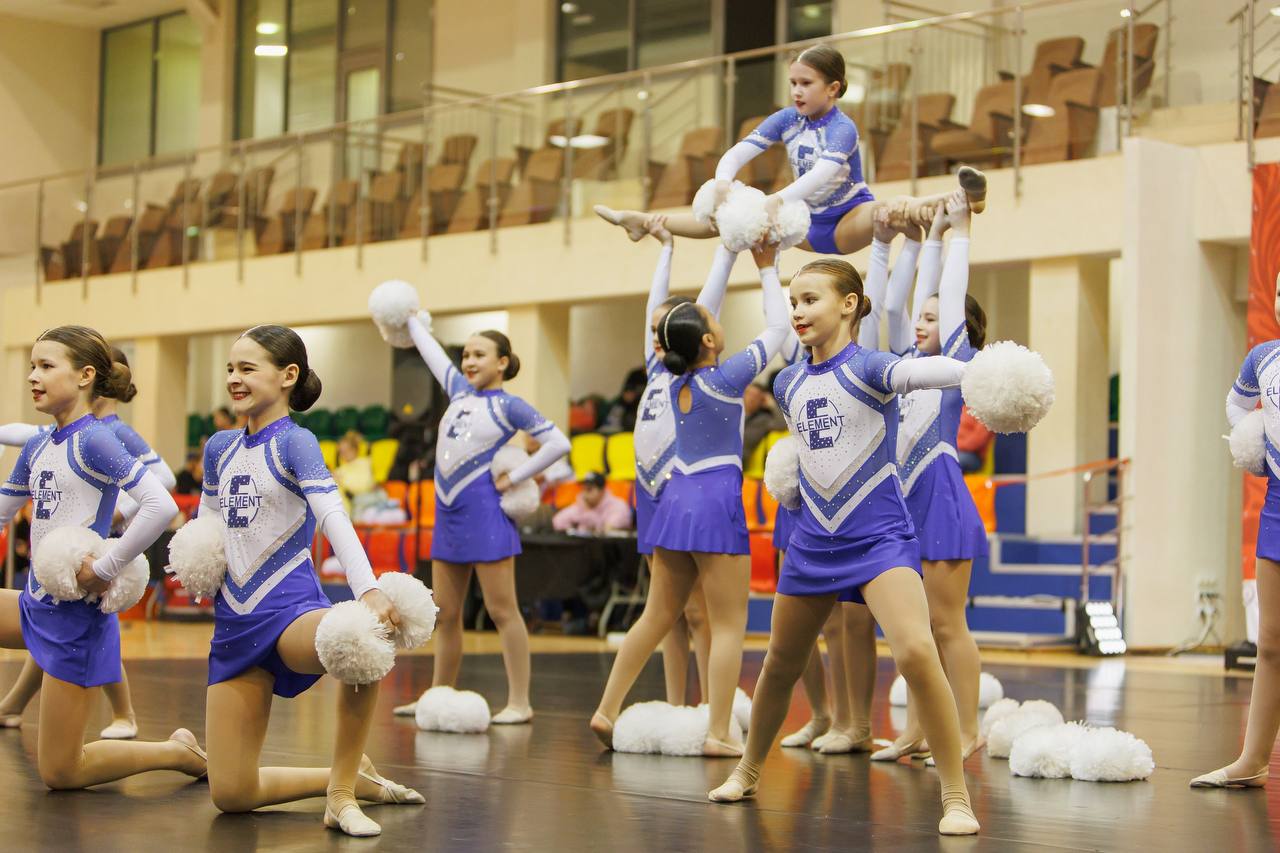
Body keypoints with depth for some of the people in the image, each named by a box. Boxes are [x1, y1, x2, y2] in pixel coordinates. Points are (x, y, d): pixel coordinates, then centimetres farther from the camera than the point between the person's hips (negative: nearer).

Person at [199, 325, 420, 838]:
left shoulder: (294, 442, -6)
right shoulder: (220, 447, 12)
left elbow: (332, 517, -21)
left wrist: (368, 591, -35)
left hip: (290, 607, -5)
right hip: (234, 621, 6)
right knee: (230, 795, -4)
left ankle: (342, 788, -25)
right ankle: (348, 777, 19)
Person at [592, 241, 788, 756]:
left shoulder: (676, 380, 7)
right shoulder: (725, 378, -10)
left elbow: (697, 318, 21)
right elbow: (777, 327, -2)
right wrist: (767, 269, 8)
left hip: (677, 499, 7)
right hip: (716, 503, -7)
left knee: (657, 617, 15)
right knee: (728, 625, -2)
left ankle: (607, 711, 16)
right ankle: (719, 734, -5)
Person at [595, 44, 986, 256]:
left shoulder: (842, 128, -22)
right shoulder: (786, 119, -2)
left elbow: (821, 174, -39)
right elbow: (739, 152, -8)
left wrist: (777, 201, -53)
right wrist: (722, 181, -30)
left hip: (847, 219, -7)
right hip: (810, 224, 7)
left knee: (885, 211, -40)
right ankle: (642, 222, 22)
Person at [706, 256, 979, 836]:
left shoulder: (866, 367, -12)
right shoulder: (788, 384, 7)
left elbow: (921, 371, -34)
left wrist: (983, 370, -51)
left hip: (879, 535, -6)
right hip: (812, 540, 6)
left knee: (916, 653, -24)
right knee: (781, 664, 17)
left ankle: (956, 798, -15)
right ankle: (747, 773, 39)